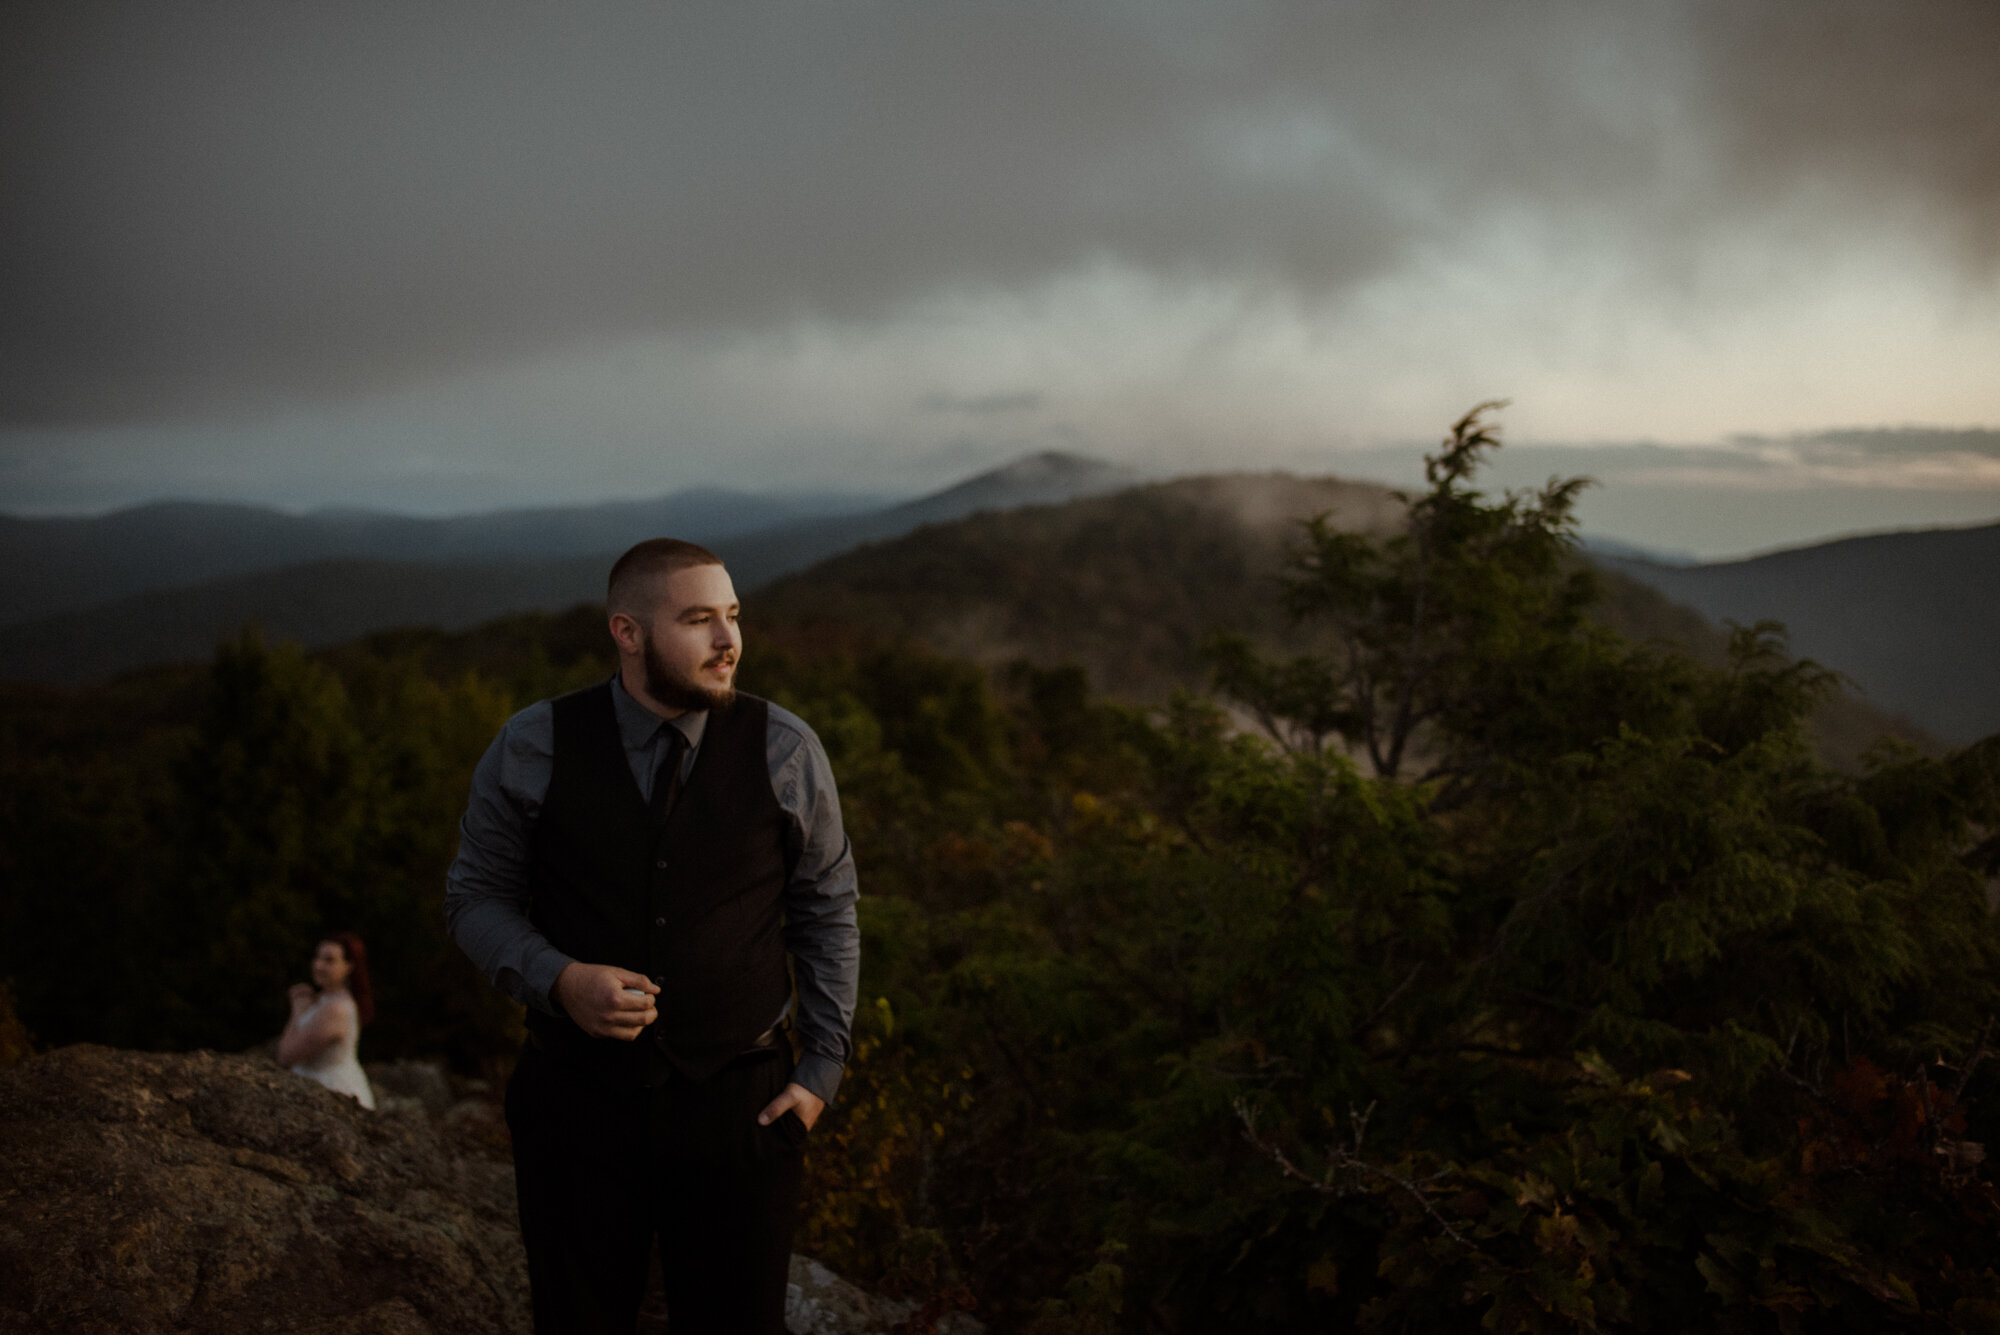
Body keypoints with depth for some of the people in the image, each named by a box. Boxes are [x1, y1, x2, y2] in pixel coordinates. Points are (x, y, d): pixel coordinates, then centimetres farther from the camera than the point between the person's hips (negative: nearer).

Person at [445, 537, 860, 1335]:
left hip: (741, 1109, 0)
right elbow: (476, 895, 2)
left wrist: (821, 1072, 0)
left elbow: (828, 911, 3)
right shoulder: (532, 749, -6)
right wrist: (557, 980, -17)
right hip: (577, 1101, 0)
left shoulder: (784, 750, -5)